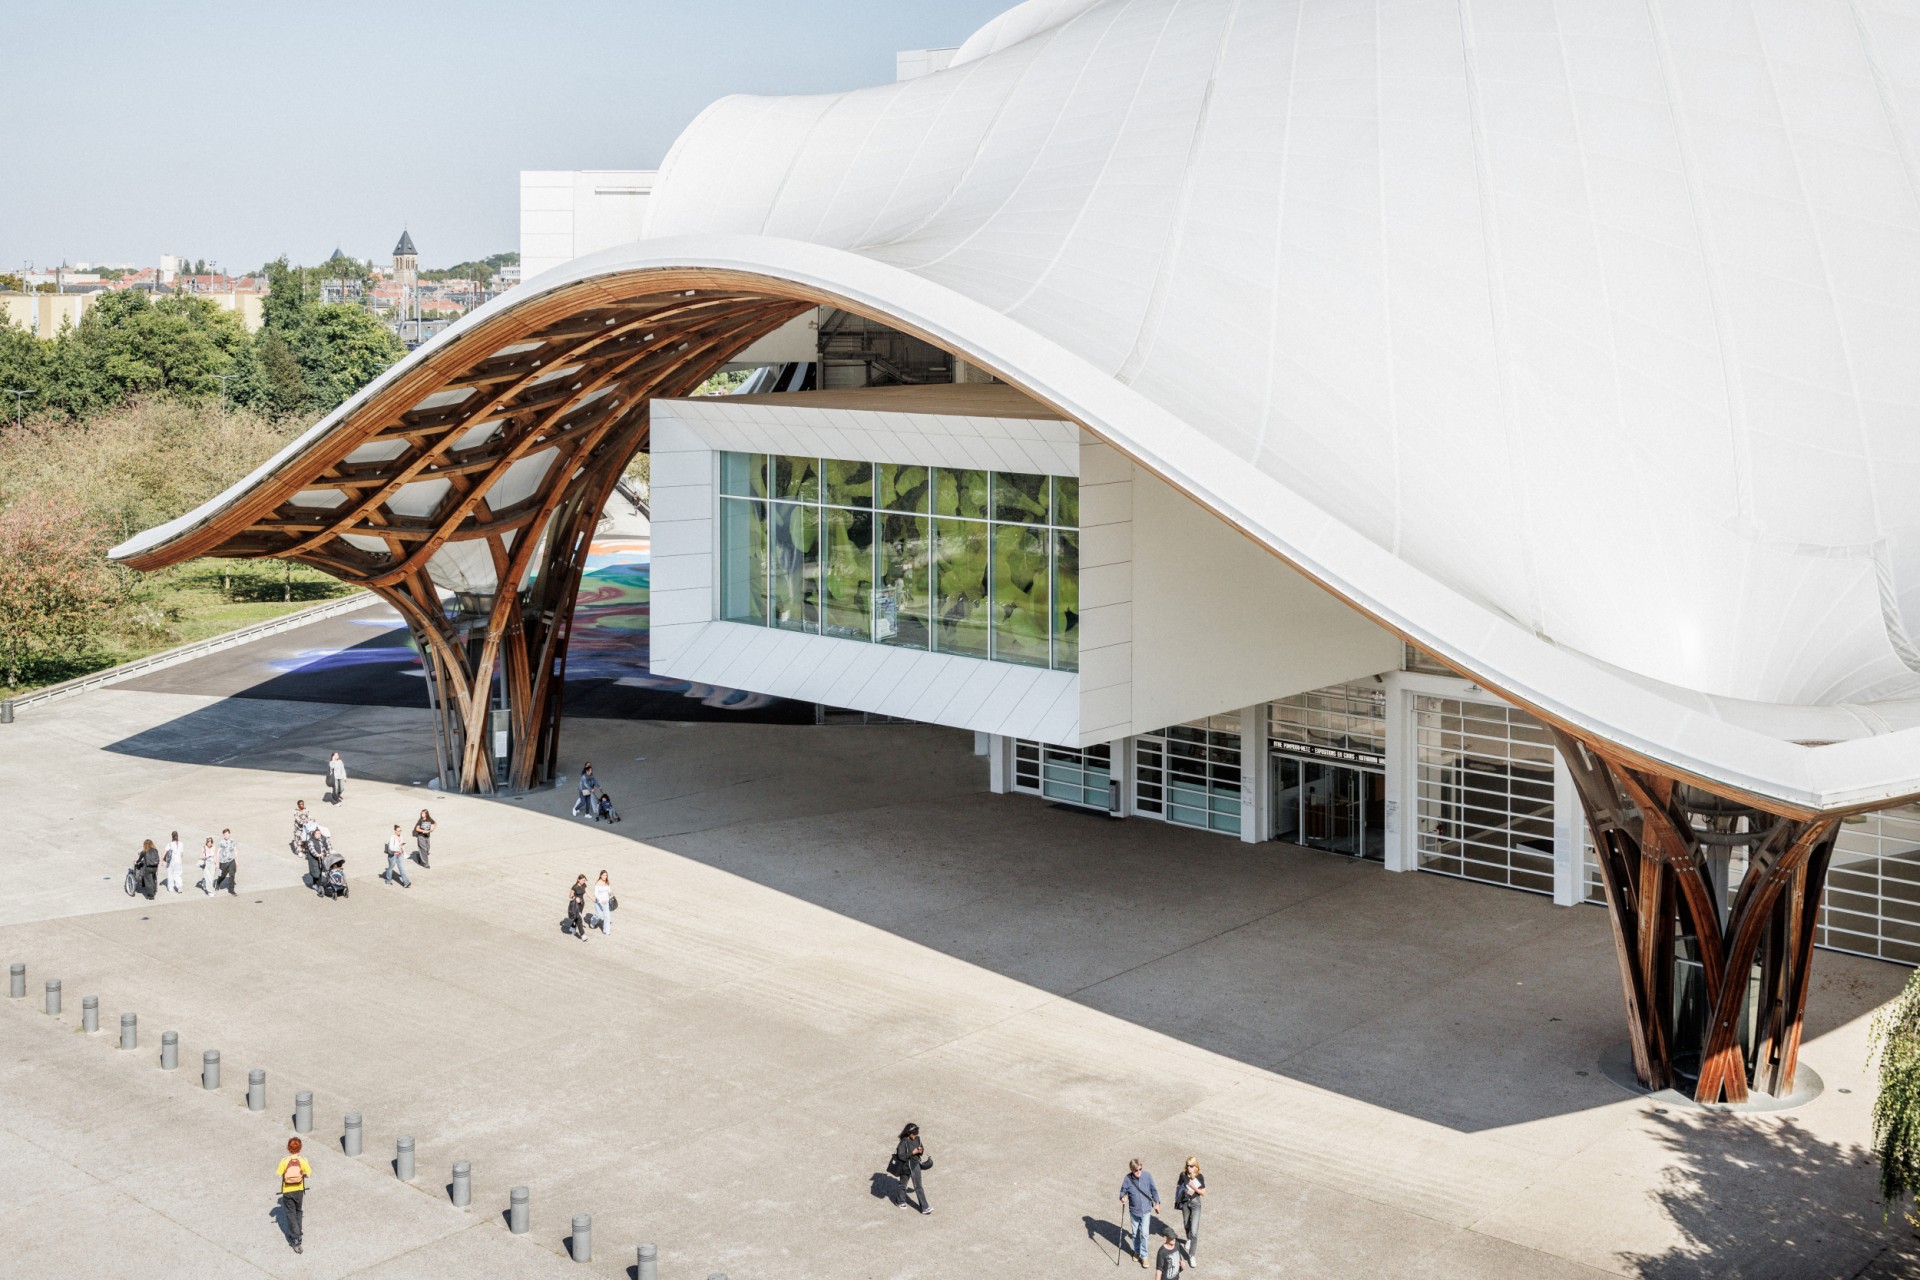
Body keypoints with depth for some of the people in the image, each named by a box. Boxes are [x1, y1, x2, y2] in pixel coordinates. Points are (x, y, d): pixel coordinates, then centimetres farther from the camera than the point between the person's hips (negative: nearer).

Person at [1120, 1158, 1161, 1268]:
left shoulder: (1147, 1176, -14)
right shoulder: (1127, 1179, -15)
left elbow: (1153, 1190, -1)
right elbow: (1123, 1191, -5)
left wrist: (1156, 1202, 0)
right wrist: (1122, 1198, -26)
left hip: (1146, 1210, -1)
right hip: (1134, 1211, 1)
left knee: (1144, 1233, -6)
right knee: (1135, 1233, 16)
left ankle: (1144, 1256, 8)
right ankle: (1136, 1251, 39)